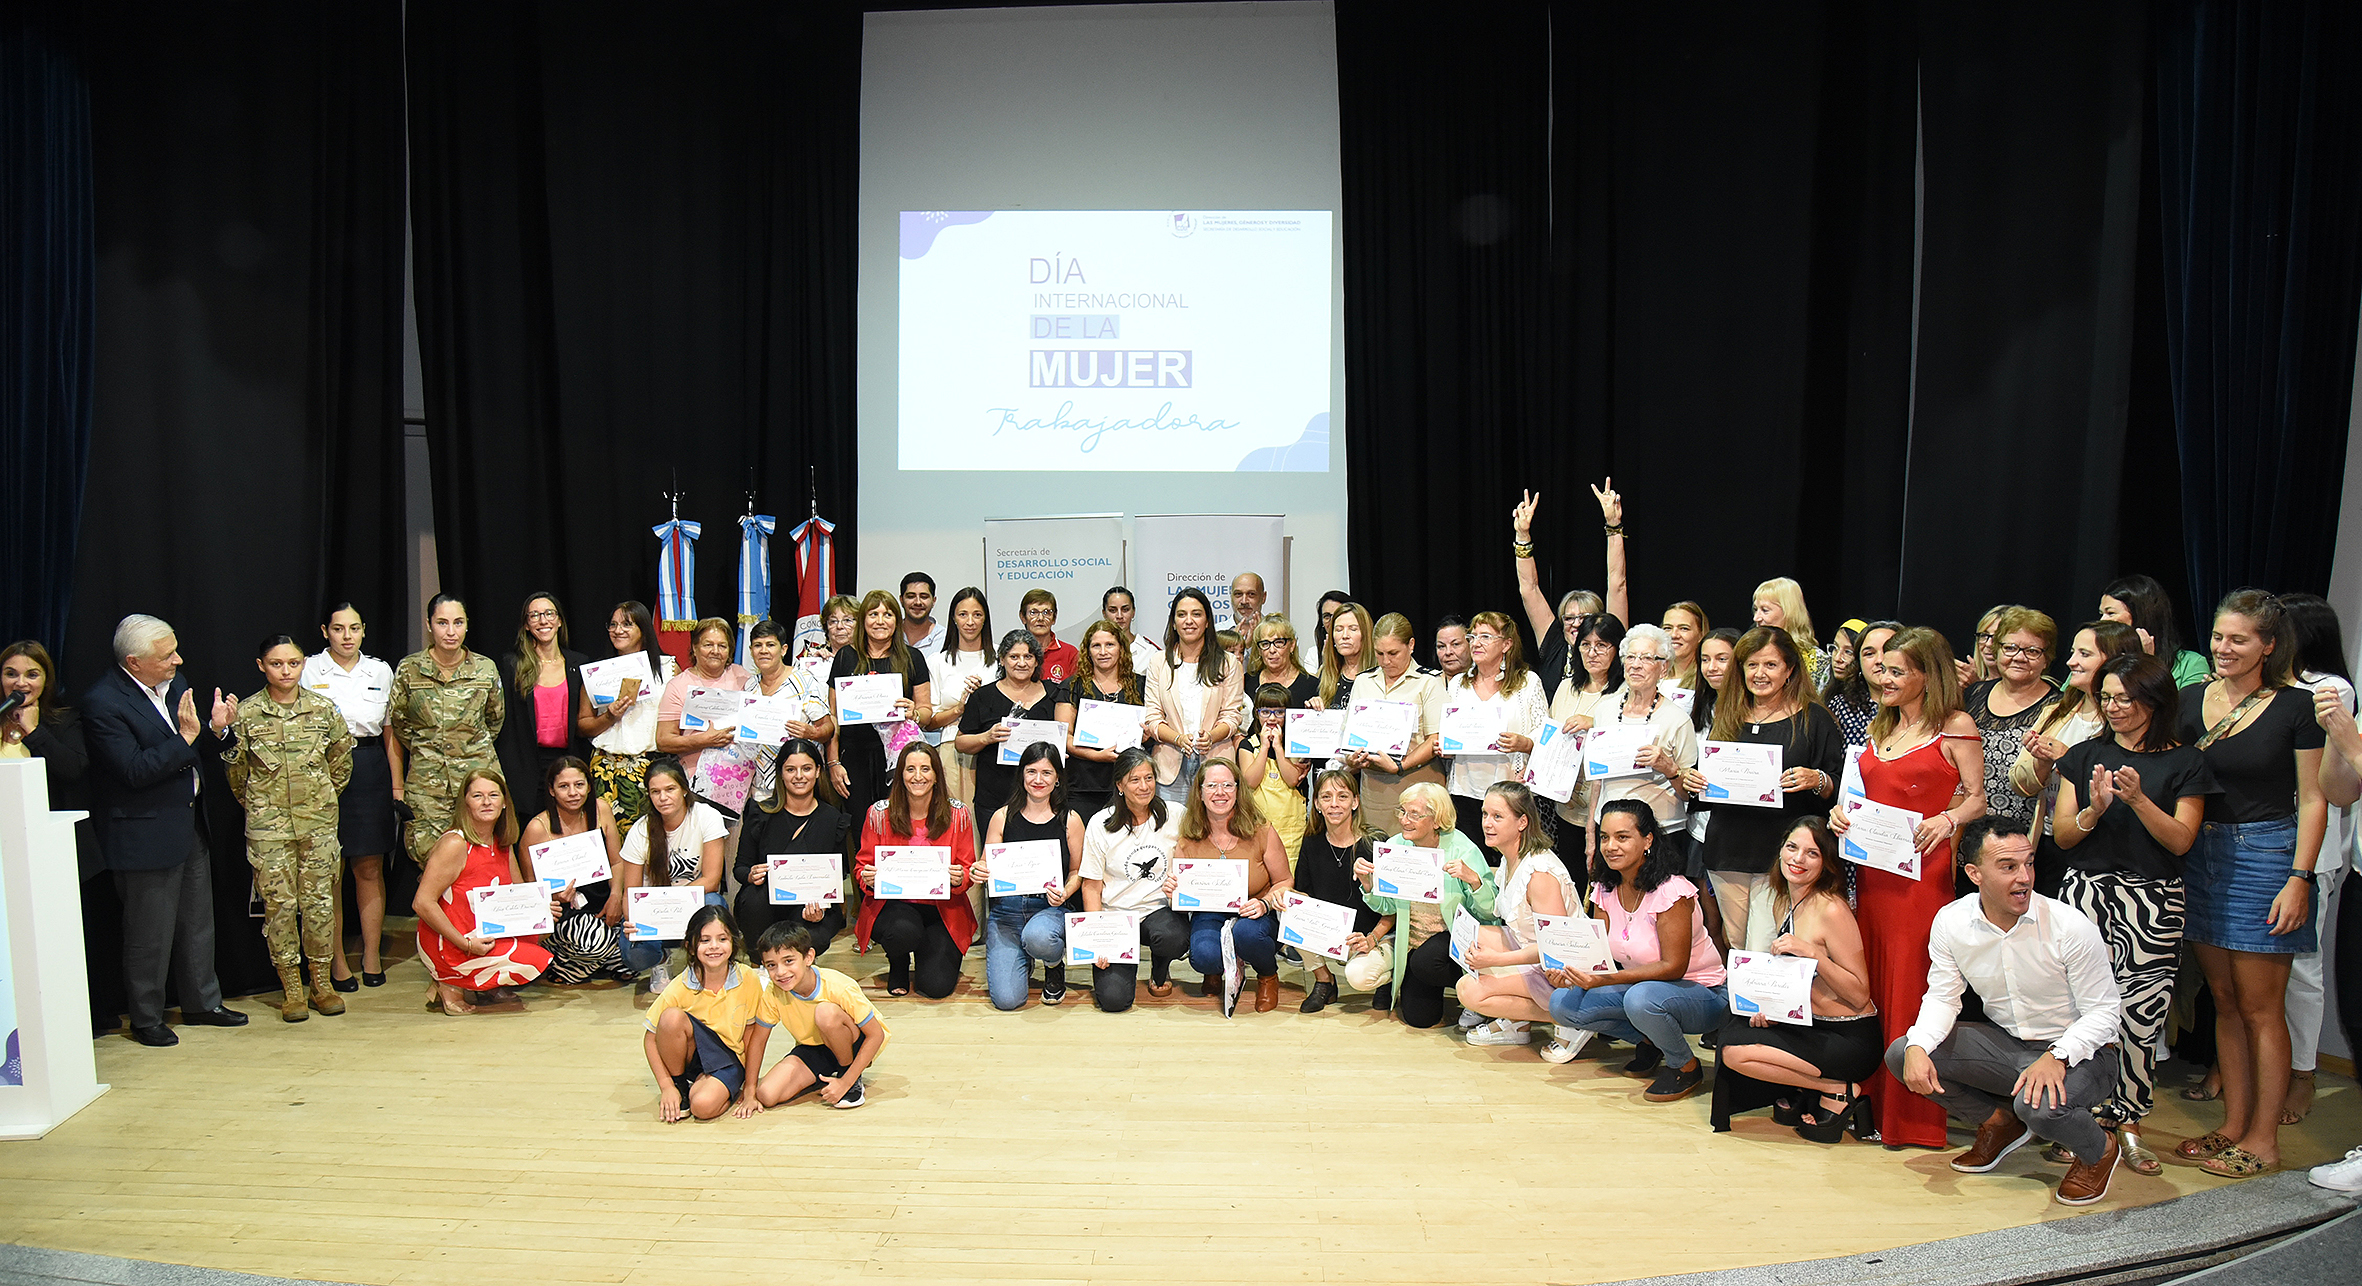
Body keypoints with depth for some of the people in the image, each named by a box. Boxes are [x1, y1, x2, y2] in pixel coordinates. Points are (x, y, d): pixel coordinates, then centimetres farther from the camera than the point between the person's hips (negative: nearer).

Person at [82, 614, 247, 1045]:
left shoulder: (174, 683, 5)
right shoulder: (102, 703, -19)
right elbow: (134, 771, -25)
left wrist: (214, 728, -4)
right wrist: (185, 738, -28)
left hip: (190, 823, 8)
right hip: (145, 834, -8)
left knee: (197, 923, 18)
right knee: (150, 933, 5)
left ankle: (201, 1002, 32)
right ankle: (146, 1018, 21)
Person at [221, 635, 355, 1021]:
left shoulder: (324, 708, 1)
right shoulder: (246, 713, -3)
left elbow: (341, 758, 13)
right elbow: (234, 768, 8)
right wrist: (255, 804, 10)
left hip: (318, 819, 1)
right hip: (267, 824, -1)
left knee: (319, 900, 4)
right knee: (279, 902, 1)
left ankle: (321, 983, 15)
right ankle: (291, 988, 11)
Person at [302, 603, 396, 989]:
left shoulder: (381, 671, 10)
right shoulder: (309, 670, 1)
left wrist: (396, 783, 8)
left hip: (370, 770, 2)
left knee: (370, 868, 5)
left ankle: (372, 956, 14)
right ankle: (336, 961, 11)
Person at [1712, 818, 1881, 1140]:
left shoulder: (1831, 910, -18)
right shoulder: (1782, 902, 8)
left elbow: (1860, 995, -17)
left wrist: (1812, 953, -28)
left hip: (1852, 1040, -9)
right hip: (1809, 1026, 9)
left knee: (1735, 1051, -18)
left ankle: (1839, 1090, -4)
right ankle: (1804, 1087, 7)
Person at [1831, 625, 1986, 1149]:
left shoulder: (1956, 726, -2)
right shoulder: (1878, 728, 17)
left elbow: (1978, 798, -4)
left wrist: (1946, 820, -22)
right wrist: (1841, 812, 3)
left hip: (1923, 871, -6)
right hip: (1871, 870, 6)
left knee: (1914, 987, -4)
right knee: (1874, 986, 8)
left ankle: (1916, 1114, 4)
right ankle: (1876, 1101, 17)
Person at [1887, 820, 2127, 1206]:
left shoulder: (2071, 927, -21)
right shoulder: (1950, 922, -10)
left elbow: (2105, 1012, -15)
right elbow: (1942, 997, -1)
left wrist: (2056, 1057, -33)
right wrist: (1918, 1047, -21)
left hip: (2076, 1051, -5)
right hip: (2005, 1043, 5)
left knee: (2039, 1104, -37)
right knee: (1901, 1054, -11)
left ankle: (2098, 1150, 3)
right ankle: (1999, 1122, 13)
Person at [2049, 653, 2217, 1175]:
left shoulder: (2184, 763, 6)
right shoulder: (2084, 756, 12)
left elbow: (2181, 840, -1)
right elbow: (2062, 834, 8)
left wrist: (2139, 800, -15)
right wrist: (2095, 808, -11)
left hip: (2153, 900, -1)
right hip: (2086, 891, 1)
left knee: (2141, 1018, -5)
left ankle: (2128, 1121, 10)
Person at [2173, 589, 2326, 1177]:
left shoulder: (2297, 708, -6)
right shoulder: (2191, 703, 6)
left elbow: (2313, 799, -6)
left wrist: (2299, 879, -11)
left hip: (2266, 856, -5)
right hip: (2202, 855, 5)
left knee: (2260, 1008, 0)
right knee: (2225, 1000, 12)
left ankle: (2263, 1138, 11)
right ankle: (2233, 1125, 21)